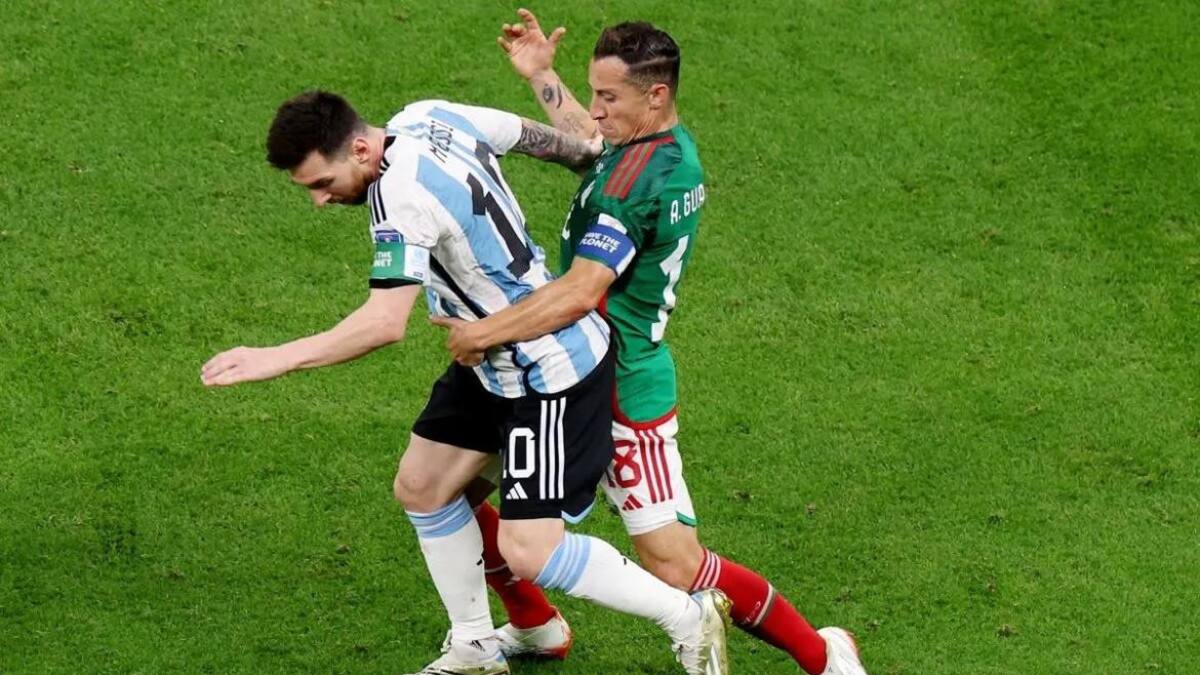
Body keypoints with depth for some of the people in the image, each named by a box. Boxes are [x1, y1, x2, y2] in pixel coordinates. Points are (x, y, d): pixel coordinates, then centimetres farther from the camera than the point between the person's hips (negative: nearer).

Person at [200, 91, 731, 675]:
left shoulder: (402, 195, -30)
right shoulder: (425, 118, -3)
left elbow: (385, 322, -38)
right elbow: (530, 135, 11)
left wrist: (277, 359, -37)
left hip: (550, 372, -10)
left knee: (529, 552, -12)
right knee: (420, 487, 15)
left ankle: (689, 617, 7)